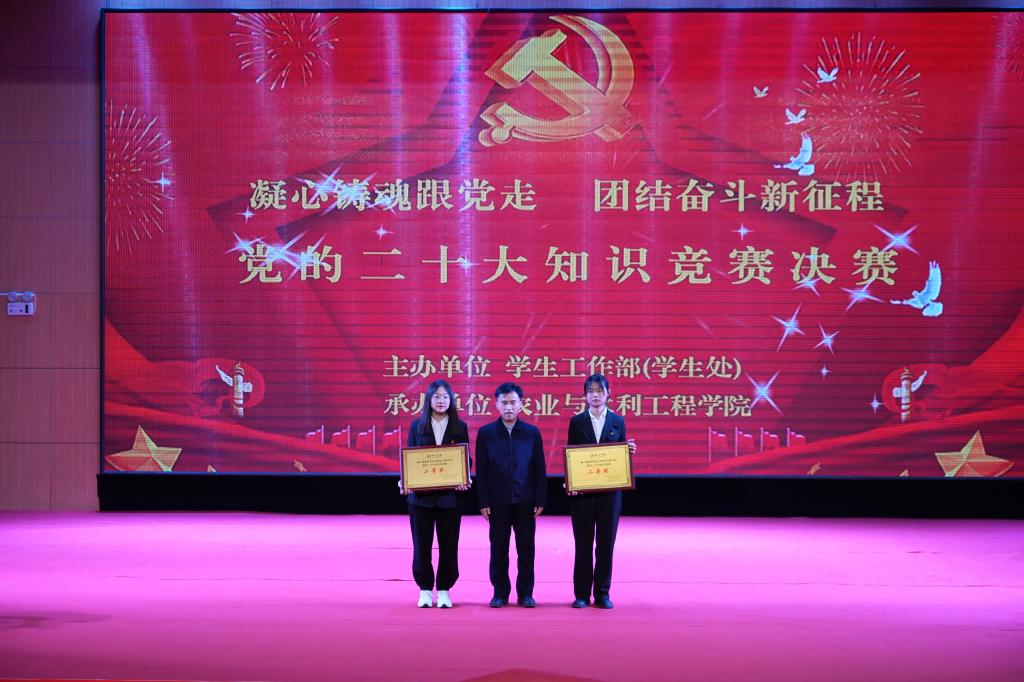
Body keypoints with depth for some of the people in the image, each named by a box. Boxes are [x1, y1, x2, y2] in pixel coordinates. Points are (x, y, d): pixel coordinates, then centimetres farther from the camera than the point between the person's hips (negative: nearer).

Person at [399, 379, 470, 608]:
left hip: (449, 495, 0)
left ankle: (444, 590, 12)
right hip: (421, 495, 0)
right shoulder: (417, 425, 5)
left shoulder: (460, 427, 5)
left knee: (448, 545, 3)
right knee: (421, 544, 3)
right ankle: (425, 590, 13)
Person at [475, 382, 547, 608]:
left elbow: (540, 469, 4)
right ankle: (500, 593, 13)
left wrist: (540, 500, -2)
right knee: (498, 549, 4)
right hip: (498, 502, 0)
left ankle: (525, 593, 12)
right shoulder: (486, 433, 2)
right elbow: (481, 470, 2)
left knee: (526, 549, 3)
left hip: (525, 501, 0)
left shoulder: (532, 433, 4)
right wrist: (483, 502, -4)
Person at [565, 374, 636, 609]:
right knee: (583, 544, 2)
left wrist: (629, 450, -12)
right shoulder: (577, 421, 4)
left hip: (609, 491, 1)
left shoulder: (618, 421, 7)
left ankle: (602, 594, 10)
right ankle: (582, 594, 8)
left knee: (606, 543, 3)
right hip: (582, 491, -1)